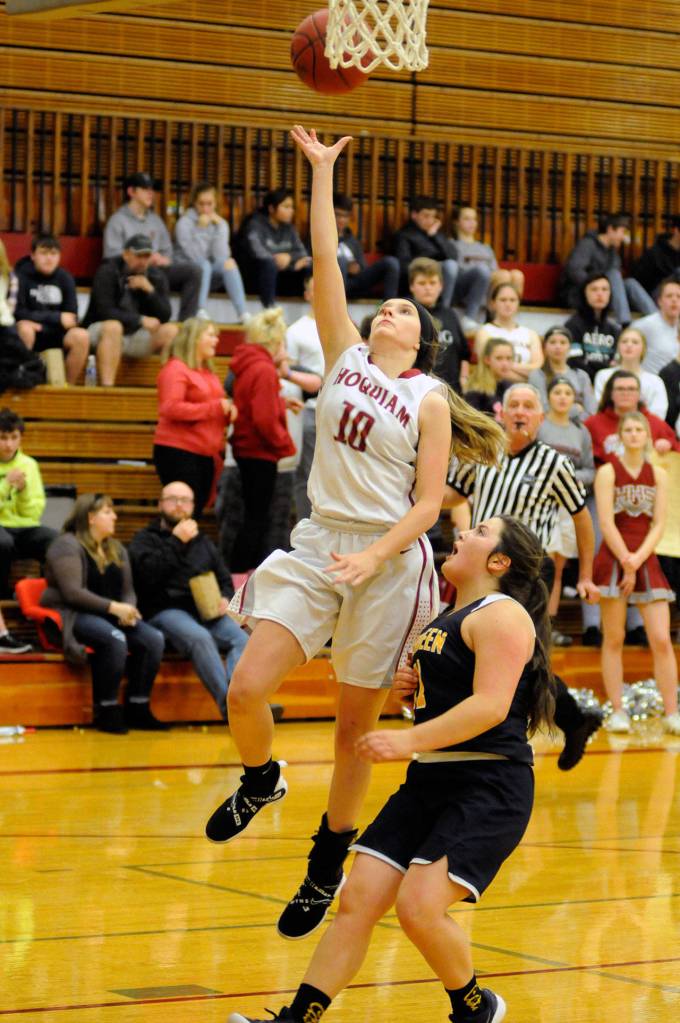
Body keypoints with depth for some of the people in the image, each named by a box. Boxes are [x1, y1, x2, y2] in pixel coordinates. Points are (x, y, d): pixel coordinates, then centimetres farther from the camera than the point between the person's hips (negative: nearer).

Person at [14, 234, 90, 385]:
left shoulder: (65, 278, 2)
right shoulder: (21, 275, -10)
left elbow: (72, 318, 0)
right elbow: (18, 313, -17)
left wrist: (42, 322, -18)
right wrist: (57, 318, -20)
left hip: (54, 334, 4)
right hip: (30, 332, -4)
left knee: (81, 336, -24)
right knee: (24, 327, -37)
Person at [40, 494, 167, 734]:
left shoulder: (116, 549, 18)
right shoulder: (68, 546, -6)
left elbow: (128, 590, 16)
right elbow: (72, 592, -17)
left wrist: (128, 610, -9)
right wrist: (113, 607, -22)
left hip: (109, 616, 7)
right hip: (72, 615, -7)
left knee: (154, 639, -19)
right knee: (115, 639, -37)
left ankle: (137, 708, -13)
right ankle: (106, 711, -26)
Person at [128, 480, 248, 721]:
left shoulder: (203, 541, 29)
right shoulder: (145, 539, 13)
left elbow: (225, 580, 28)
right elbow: (148, 574, -8)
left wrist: (225, 600, 5)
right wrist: (176, 542, -6)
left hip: (207, 611, 5)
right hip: (165, 611, -5)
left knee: (240, 639, -27)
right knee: (200, 638, -37)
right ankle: (228, 703, -45)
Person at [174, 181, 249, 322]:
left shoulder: (220, 223, 4)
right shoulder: (184, 223, -8)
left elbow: (221, 255, -12)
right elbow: (196, 256, -20)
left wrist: (219, 227, -16)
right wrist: (201, 229, -22)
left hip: (210, 274, 4)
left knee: (229, 264, -26)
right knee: (204, 264, -34)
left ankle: (243, 314, -35)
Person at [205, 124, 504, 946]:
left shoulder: (428, 401, 0)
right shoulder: (346, 357, 9)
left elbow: (428, 504, -5)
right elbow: (325, 262, 4)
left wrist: (374, 555, -19)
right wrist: (320, 172, 1)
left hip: (388, 563, -3)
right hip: (317, 547, 3)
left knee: (355, 727, 4)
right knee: (246, 690, -11)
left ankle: (327, 867, 19)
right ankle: (260, 779, 22)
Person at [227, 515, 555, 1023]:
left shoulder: (500, 615, -9)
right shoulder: (445, 619, 21)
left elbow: (490, 705, -21)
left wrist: (409, 740, -27)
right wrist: (401, 687, 12)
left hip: (488, 788, -9)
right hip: (429, 782, 9)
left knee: (419, 907, -20)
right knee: (357, 901, 0)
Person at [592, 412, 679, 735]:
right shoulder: (608, 472, 0)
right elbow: (606, 523, -7)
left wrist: (638, 559, -11)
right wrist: (625, 562, -12)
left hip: (647, 560, 2)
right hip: (613, 560, -2)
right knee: (613, 639, 0)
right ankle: (617, 712, 6)